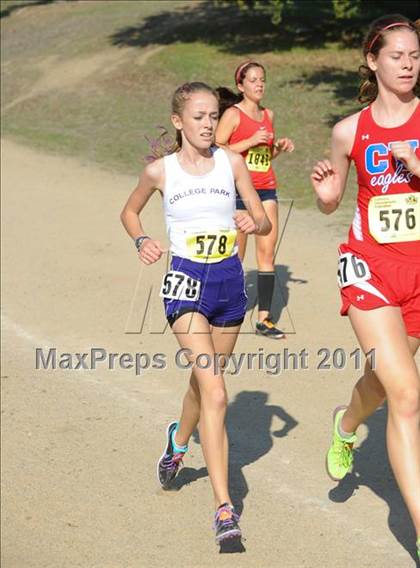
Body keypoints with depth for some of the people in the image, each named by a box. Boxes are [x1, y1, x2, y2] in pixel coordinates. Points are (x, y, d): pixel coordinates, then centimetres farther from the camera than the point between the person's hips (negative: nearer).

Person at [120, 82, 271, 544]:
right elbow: (129, 212, 16)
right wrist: (142, 241, -4)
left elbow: (265, 223, 5)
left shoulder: (232, 163, 2)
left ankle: (178, 442, 56)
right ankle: (223, 509, -18)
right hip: (187, 283, -4)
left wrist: (253, 223, -17)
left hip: (229, 280, 4)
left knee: (204, 383, 21)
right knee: (215, 393, -18)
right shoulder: (160, 171, -2)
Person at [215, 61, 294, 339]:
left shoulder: (268, 115, 13)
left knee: (267, 251, -2)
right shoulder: (233, 114, -5)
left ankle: (264, 318, 0)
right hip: (238, 190, -5)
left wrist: (280, 147, 6)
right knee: (236, 256, 1)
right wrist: (251, 141, -17)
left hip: (266, 190, 5)